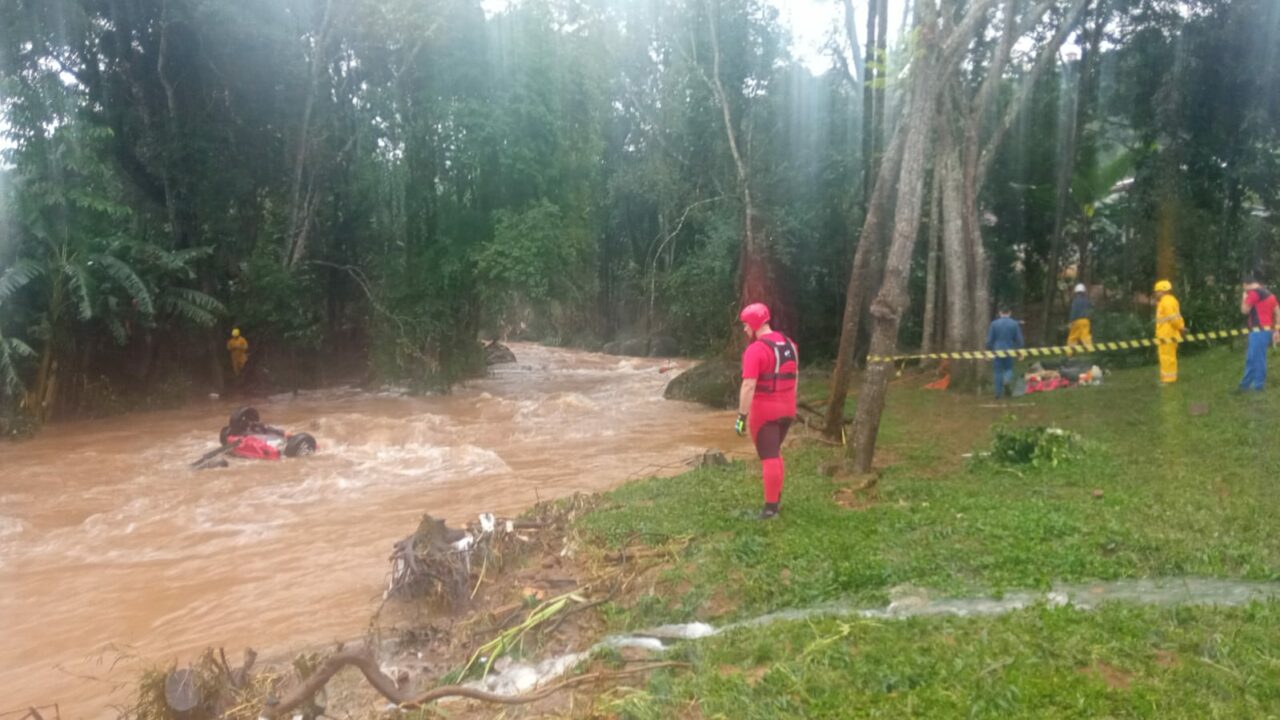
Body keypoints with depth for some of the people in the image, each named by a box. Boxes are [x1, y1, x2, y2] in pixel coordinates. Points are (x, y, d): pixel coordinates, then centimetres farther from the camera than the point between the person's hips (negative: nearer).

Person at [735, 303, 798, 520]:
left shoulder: (755, 350, -18)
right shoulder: (789, 344, 7)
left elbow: (749, 386, -23)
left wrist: (742, 416, -19)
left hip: (764, 411, -7)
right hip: (787, 409, 7)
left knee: (769, 458, 0)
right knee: (775, 452, 23)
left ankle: (771, 507, 6)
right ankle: (777, 496, 30)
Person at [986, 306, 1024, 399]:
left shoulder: (994, 323, -4)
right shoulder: (1015, 324, -1)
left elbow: (989, 340, -1)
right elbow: (1019, 340, 3)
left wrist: (988, 351, 9)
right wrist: (1020, 351, 15)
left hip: (997, 350, -1)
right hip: (1009, 351, 1)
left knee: (998, 371, 6)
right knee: (1008, 368, 16)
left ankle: (999, 393, 6)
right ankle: (1008, 379, -17)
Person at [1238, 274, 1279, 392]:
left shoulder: (1254, 293, -11)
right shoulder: (1268, 294, 18)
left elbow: (1244, 310, -10)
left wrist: (1244, 297, 6)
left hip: (1259, 331, -10)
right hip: (1267, 330, 10)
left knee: (1258, 359, -5)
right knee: (1251, 357, 16)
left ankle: (1258, 387, -1)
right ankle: (1245, 384, 23)